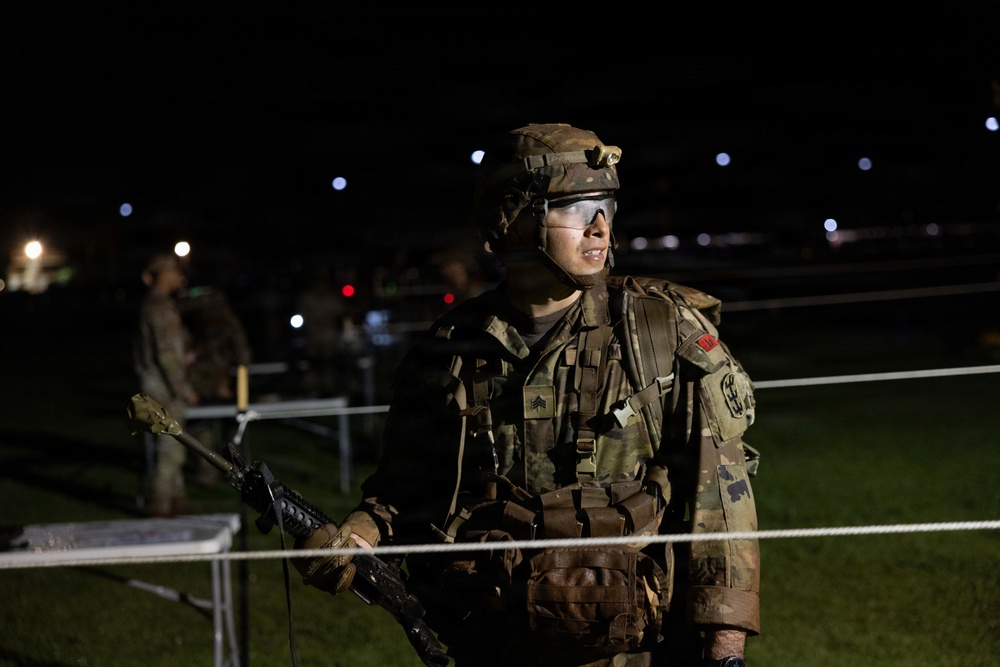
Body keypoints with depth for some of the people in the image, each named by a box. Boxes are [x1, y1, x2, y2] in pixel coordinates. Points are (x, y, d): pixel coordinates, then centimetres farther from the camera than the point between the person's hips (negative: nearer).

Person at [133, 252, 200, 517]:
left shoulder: (151, 303, 11)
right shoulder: (162, 307, -18)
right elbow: (166, 354, -21)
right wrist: (184, 390, -17)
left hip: (153, 382, 10)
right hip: (166, 385, -10)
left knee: (167, 445, 16)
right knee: (170, 446, -3)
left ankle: (175, 496, 25)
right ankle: (163, 504, 2)